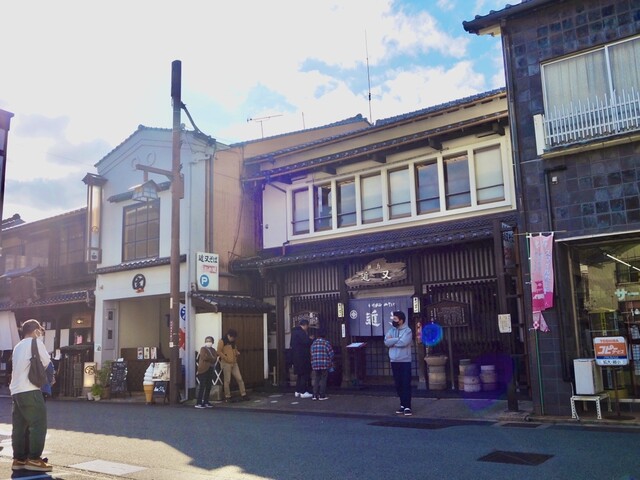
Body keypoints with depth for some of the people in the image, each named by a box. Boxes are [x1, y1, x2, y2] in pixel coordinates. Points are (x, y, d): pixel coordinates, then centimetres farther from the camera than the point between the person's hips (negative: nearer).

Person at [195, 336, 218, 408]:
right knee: (202, 386, -8)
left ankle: (205, 402, 13)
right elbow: (204, 357, -17)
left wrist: (209, 359, -13)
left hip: (210, 369, 6)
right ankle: (198, 403, -7)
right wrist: (212, 359, -5)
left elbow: (215, 358, 2)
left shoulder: (213, 350, 17)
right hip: (203, 370, -6)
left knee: (208, 387, 6)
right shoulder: (203, 349, -1)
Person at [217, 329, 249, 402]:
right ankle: (227, 397, 8)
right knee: (227, 380, -1)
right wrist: (226, 358, -16)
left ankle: (243, 394, 10)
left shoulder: (233, 342, 16)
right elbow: (219, 352, -12)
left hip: (234, 363, 7)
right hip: (226, 363, -7)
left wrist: (237, 353, 5)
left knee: (239, 378, 4)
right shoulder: (222, 341, -6)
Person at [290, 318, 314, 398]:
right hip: (302, 357, -10)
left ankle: (298, 391, 20)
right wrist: (312, 339, -3)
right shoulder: (301, 332, -16)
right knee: (305, 374, -4)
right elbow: (307, 342, -24)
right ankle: (303, 392, -4)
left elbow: (291, 344, 21)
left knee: (300, 374, 17)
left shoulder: (294, 332, 15)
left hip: (296, 356, 10)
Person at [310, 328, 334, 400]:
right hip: (324, 365, -4)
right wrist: (331, 363, 11)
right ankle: (322, 395, 3)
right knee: (323, 380, 3)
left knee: (316, 380, 11)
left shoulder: (313, 343, 8)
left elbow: (312, 354, 9)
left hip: (315, 365, 4)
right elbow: (331, 354, -5)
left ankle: (315, 395, 10)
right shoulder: (326, 343, -5)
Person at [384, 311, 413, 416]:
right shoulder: (391, 330, 9)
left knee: (406, 384, -6)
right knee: (398, 384, 10)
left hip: (405, 361, -5)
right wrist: (398, 339, -15)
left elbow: (403, 342, -21)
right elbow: (386, 342, -5)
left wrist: (392, 341, -9)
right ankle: (403, 405, 19)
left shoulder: (407, 330, -7)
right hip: (394, 361, 5)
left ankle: (407, 407, -5)